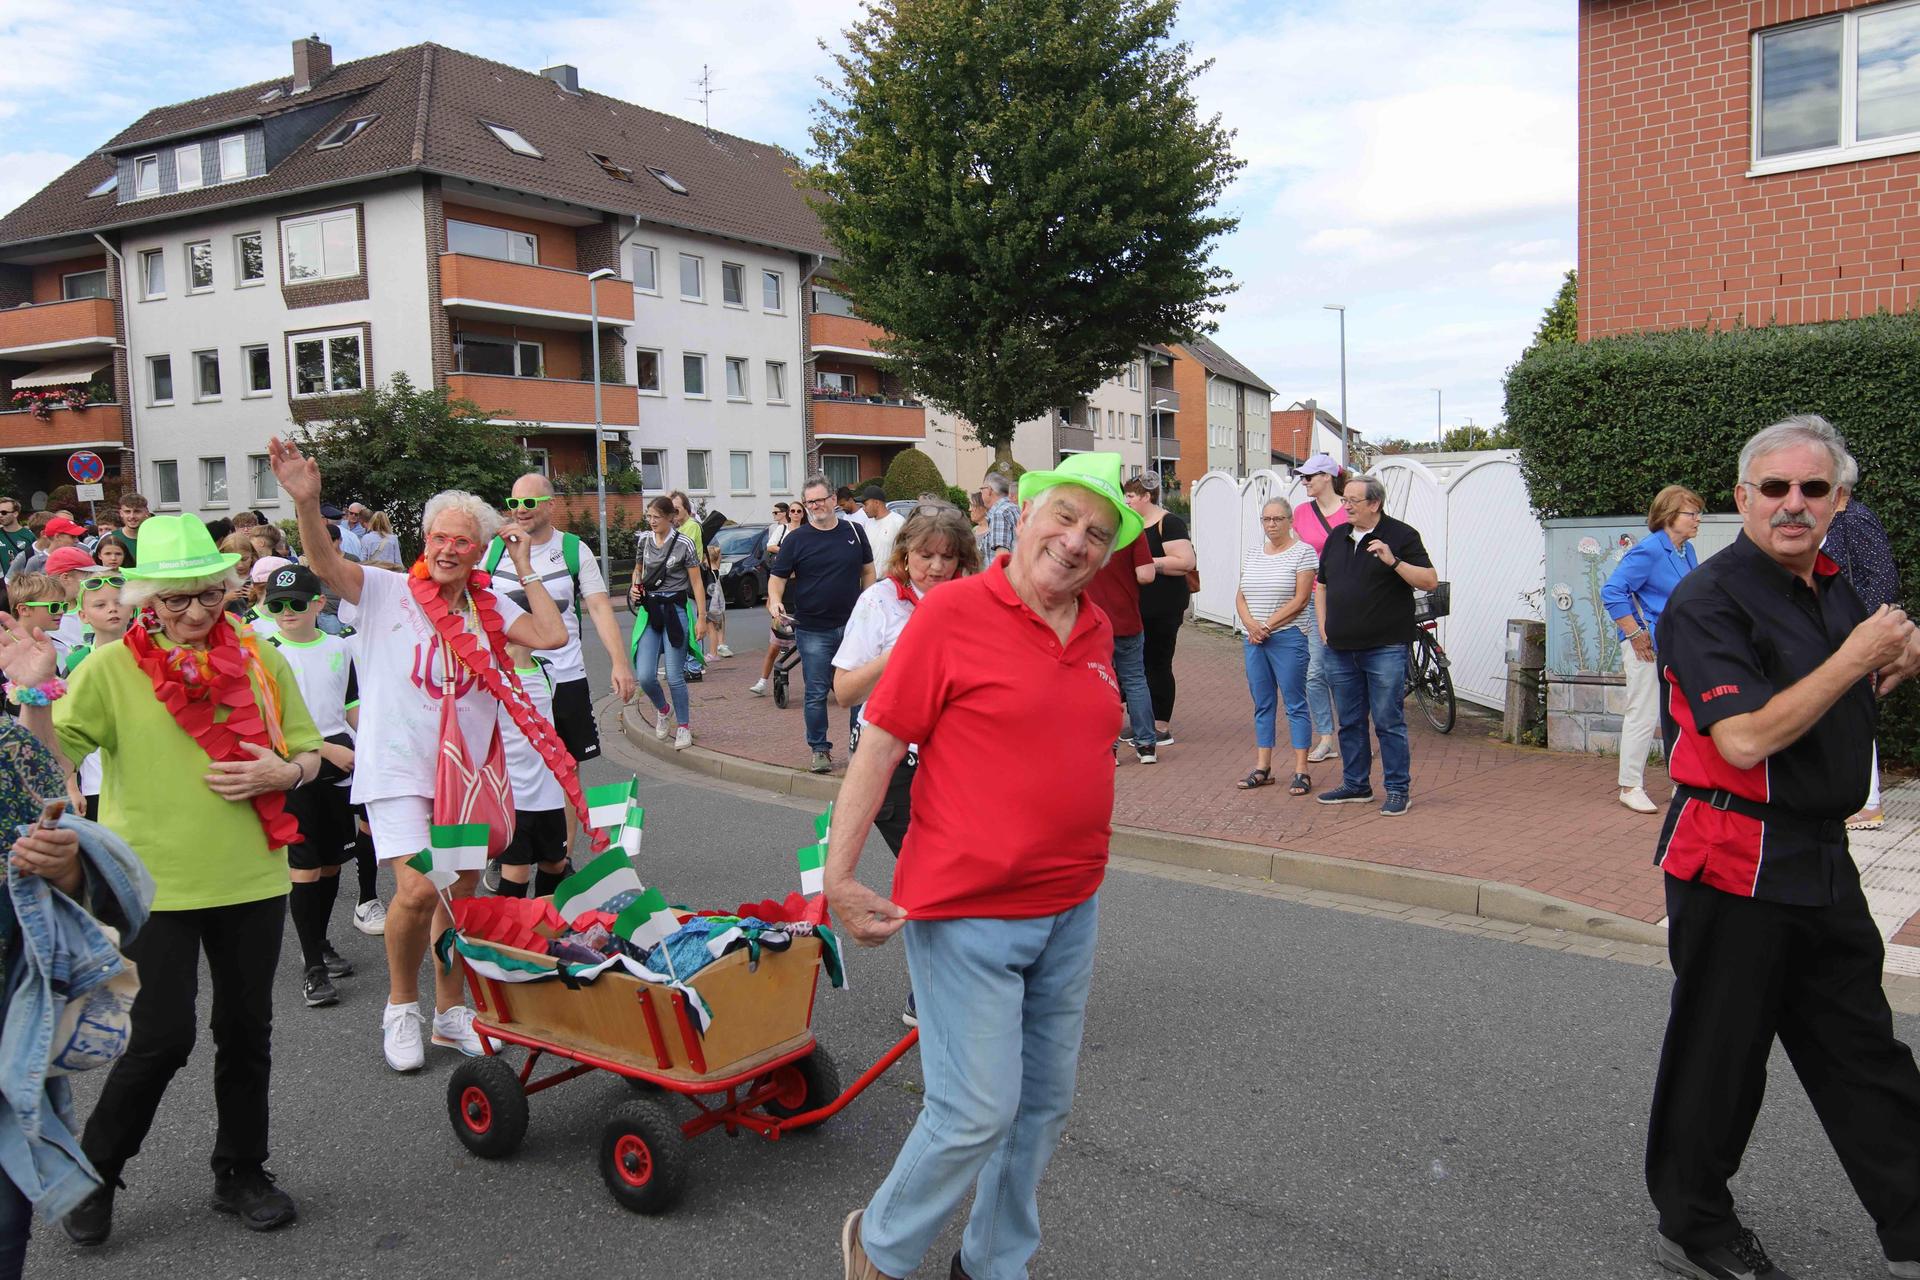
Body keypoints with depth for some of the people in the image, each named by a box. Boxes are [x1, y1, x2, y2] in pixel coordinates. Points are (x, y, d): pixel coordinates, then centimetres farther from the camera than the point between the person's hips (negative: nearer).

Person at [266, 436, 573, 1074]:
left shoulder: (491, 610, 6)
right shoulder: (388, 592, -4)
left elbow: (553, 636, -6)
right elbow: (326, 563, -19)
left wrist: (526, 569, -1)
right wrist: (306, 502, -36)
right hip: (398, 765, -4)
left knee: (459, 897, 10)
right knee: (417, 889, -17)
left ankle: (449, 1011, 29)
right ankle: (400, 1004, 10)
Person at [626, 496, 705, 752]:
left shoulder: (684, 544, -7)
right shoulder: (643, 541, 6)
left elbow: (696, 582, -4)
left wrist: (701, 617, -6)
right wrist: (635, 586, 3)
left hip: (675, 610, -4)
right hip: (649, 609, 4)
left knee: (674, 676, -3)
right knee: (645, 676, -5)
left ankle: (683, 726, 16)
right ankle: (662, 710, 26)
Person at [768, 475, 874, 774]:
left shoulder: (854, 531, 5)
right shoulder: (796, 539, -1)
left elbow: (867, 572, 13)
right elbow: (778, 577, 1)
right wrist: (775, 600, -20)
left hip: (853, 626, 2)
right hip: (813, 630, -2)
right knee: (816, 693, 3)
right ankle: (819, 749, 15)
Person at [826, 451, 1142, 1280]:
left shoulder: (1097, 631, 6)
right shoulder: (953, 612, -13)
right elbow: (878, 746, -13)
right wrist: (839, 876, -17)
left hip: (1070, 910, 7)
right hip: (967, 910, -7)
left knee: (1044, 1103, 17)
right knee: (977, 1112, -4)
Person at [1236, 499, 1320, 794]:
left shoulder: (1303, 552, -4)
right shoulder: (1253, 553, 13)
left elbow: (1300, 599, -11)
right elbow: (1240, 596, 10)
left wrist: (1268, 625, -14)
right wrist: (1251, 624, -8)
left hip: (1288, 638, -6)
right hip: (1254, 638, 6)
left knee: (1295, 704, -1)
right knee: (1262, 704, 11)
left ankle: (1301, 771, 3)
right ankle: (1262, 767, 18)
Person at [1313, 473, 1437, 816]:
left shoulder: (1401, 536, -4)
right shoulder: (1337, 538, 14)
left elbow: (1430, 581, -11)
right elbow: (1322, 586, 23)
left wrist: (1393, 562, -24)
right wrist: (1324, 627, 12)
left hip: (1384, 649, -6)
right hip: (1340, 651, 6)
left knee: (1389, 721, -3)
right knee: (1349, 721, 13)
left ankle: (1399, 789, 7)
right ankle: (1355, 785, 24)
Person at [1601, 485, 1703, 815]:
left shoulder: (1688, 551, 11)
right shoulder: (1648, 551, -15)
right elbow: (1612, 592, -20)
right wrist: (1635, 635, -19)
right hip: (1648, 648, -8)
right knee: (1643, 717, -3)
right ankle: (1630, 787, 7)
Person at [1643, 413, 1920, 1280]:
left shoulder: (1834, 589, 11)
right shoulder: (1709, 600, -16)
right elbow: (1745, 740, -26)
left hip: (1820, 859, 9)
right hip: (1735, 865, -8)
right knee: (1720, 1054, 4)